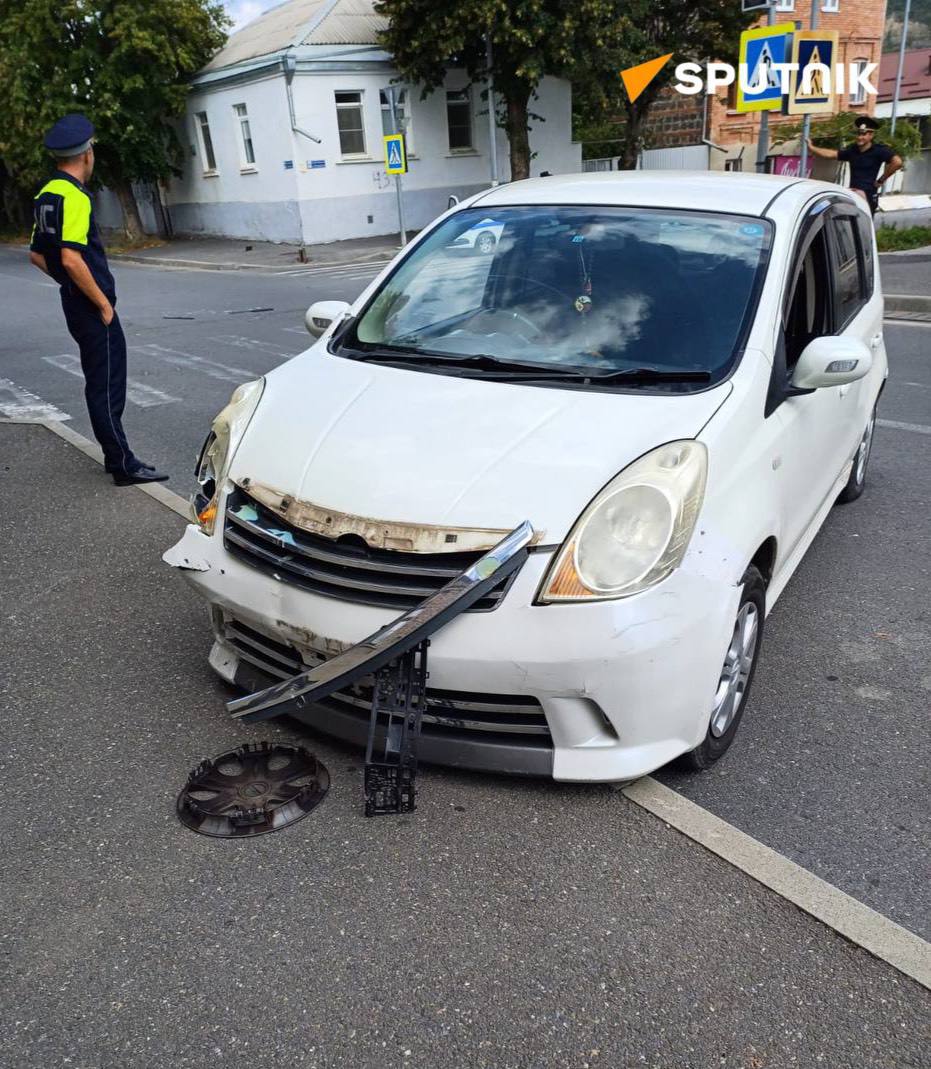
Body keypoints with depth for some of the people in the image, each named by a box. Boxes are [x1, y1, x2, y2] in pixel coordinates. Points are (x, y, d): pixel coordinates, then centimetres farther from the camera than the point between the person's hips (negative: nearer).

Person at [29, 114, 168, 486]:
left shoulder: (45, 196, 13)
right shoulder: (75, 197, -16)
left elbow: (37, 255, 18)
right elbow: (71, 259, -24)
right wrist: (103, 303, -17)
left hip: (74, 303, 9)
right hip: (92, 307, -9)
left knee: (100, 382, 16)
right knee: (107, 385, -6)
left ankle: (115, 455, 25)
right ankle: (124, 465, -1)